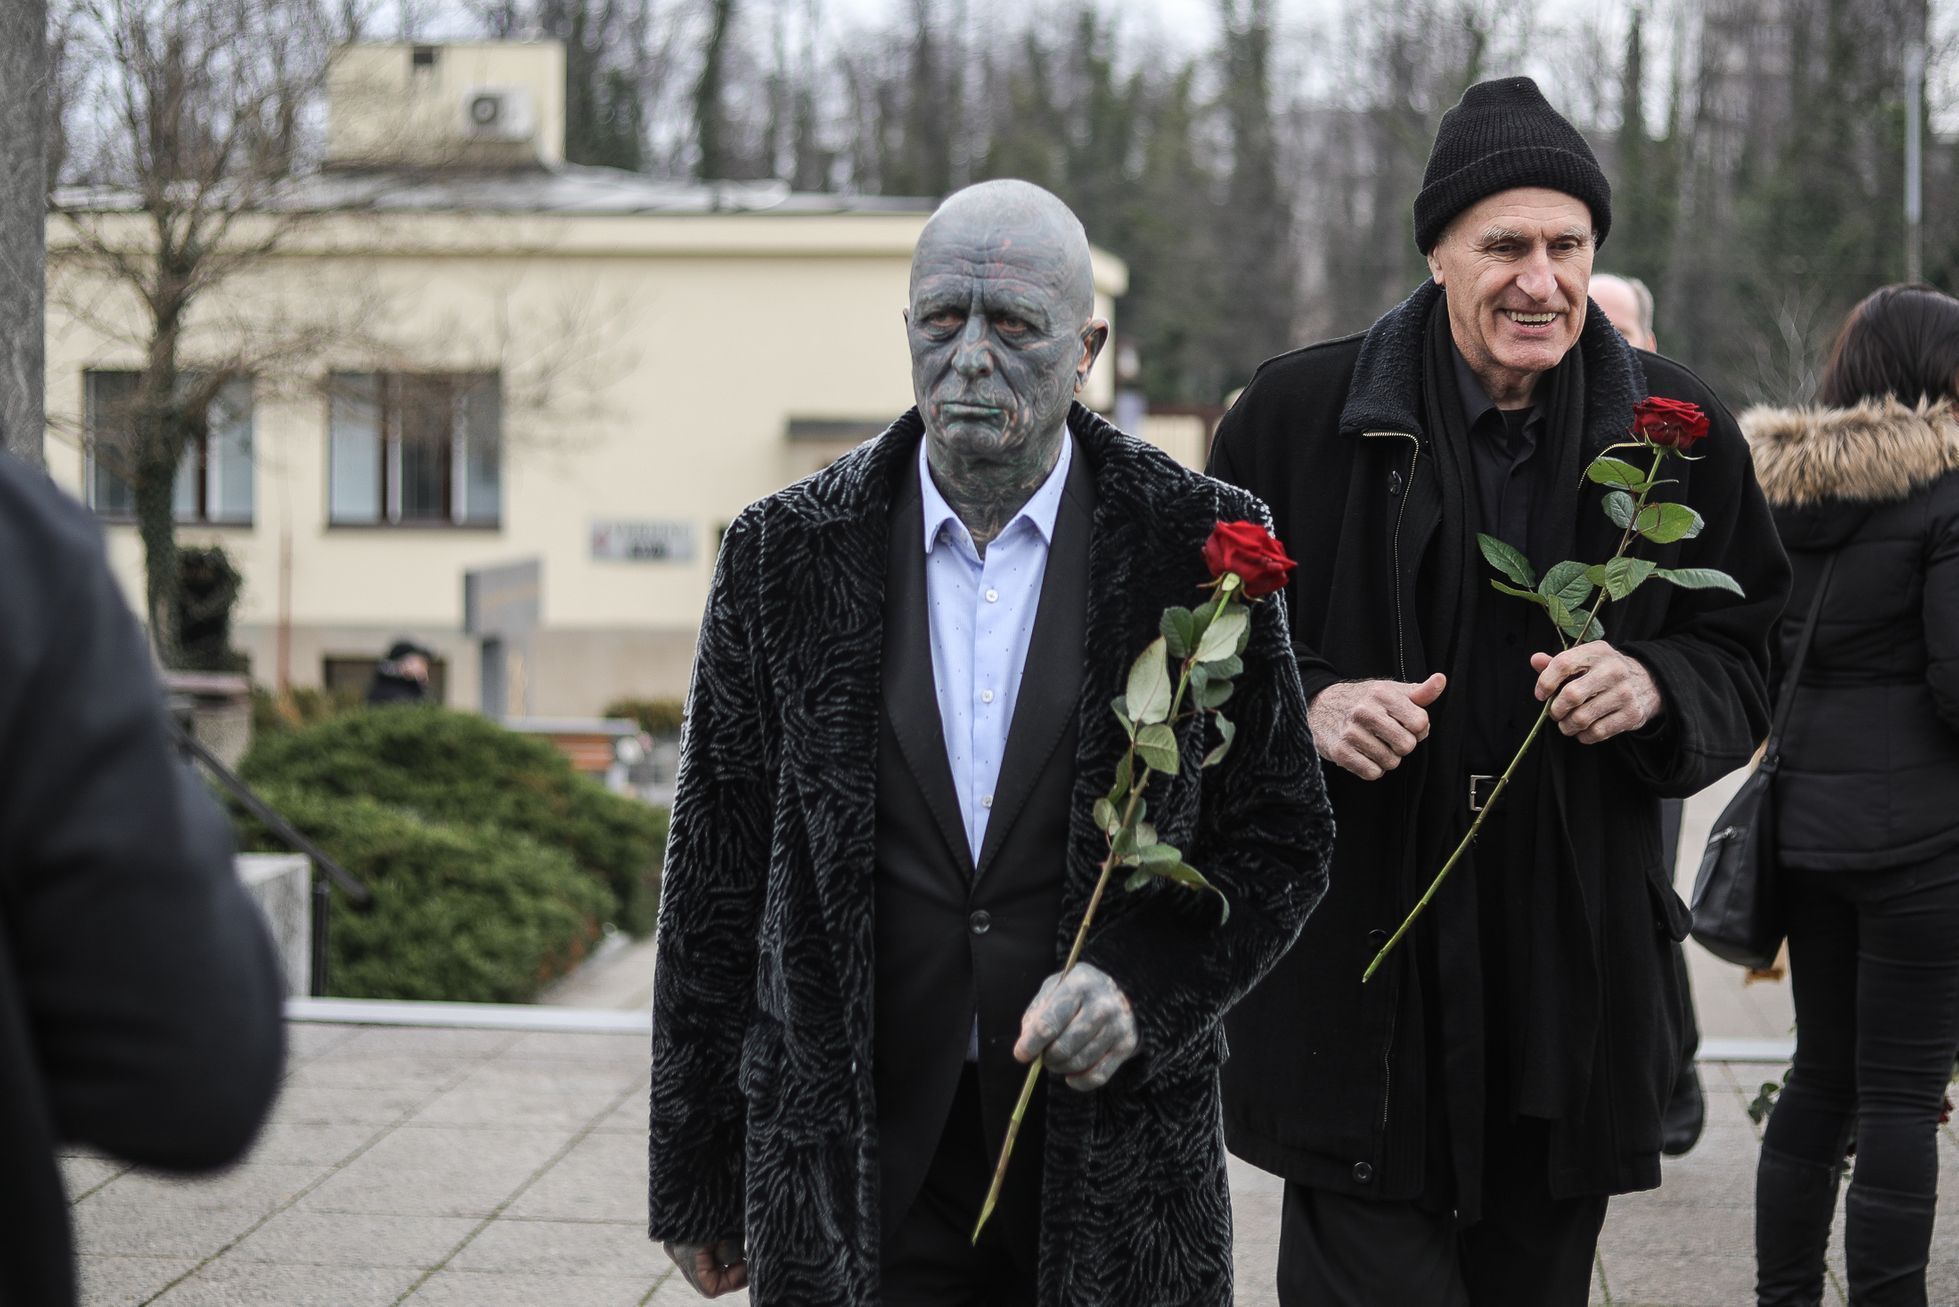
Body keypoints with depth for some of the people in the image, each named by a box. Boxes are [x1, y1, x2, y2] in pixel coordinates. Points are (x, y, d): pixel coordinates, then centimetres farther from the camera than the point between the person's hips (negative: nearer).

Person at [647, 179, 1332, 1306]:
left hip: (1115, 1160, 0)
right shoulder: (785, 556, 0)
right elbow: (716, 871, 4)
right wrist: (696, 1179, 5)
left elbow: (1284, 835, 3)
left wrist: (1143, 990, -15)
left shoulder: (1198, 546, -3)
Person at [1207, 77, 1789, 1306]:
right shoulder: (1296, 415, -2)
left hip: (1576, 973, 3)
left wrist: (1656, 687, -13)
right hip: (1352, 966, -2)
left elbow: (1745, 669, 10)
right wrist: (1305, 707, -16)